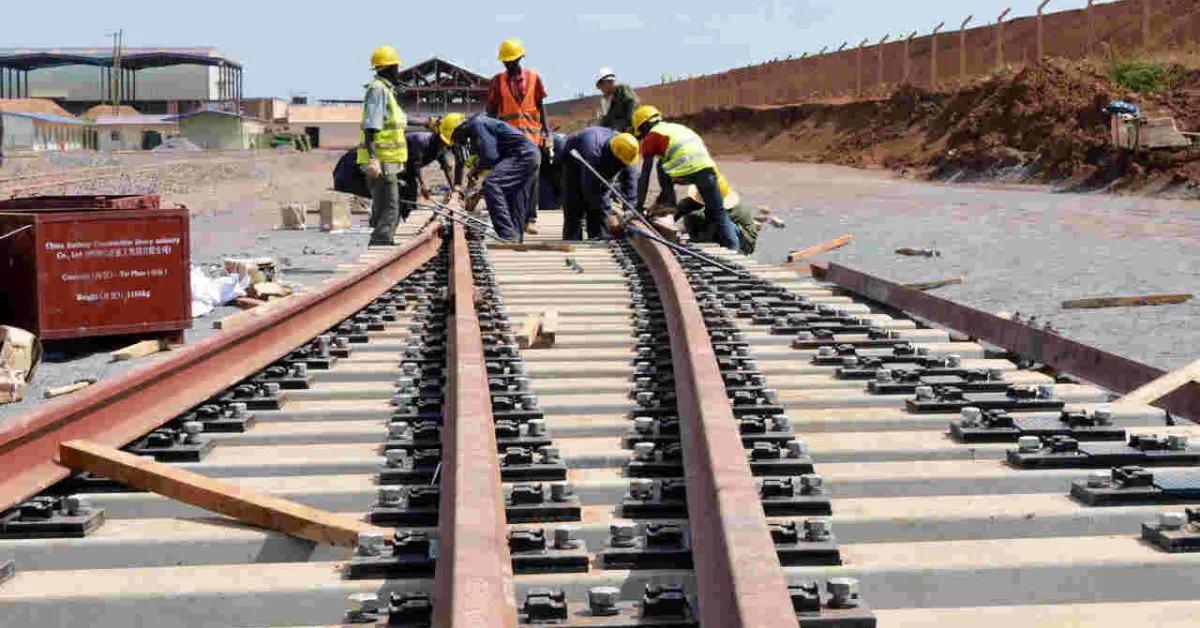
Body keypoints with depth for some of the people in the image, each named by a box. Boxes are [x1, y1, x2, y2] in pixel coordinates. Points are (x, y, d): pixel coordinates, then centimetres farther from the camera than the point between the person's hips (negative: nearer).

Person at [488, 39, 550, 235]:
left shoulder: (533, 78, 7)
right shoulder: (498, 81, 6)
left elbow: (541, 107, 11)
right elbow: (491, 111, 8)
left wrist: (546, 132, 6)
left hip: (531, 136, 0)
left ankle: (530, 219, 5)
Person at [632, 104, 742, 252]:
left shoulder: (651, 137, 16)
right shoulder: (676, 127, 36)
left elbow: (645, 176, 14)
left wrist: (640, 205, 19)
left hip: (688, 171, -6)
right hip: (708, 167, 6)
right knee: (718, 214, 11)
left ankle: (668, 201, 20)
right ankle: (733, 246, -1)